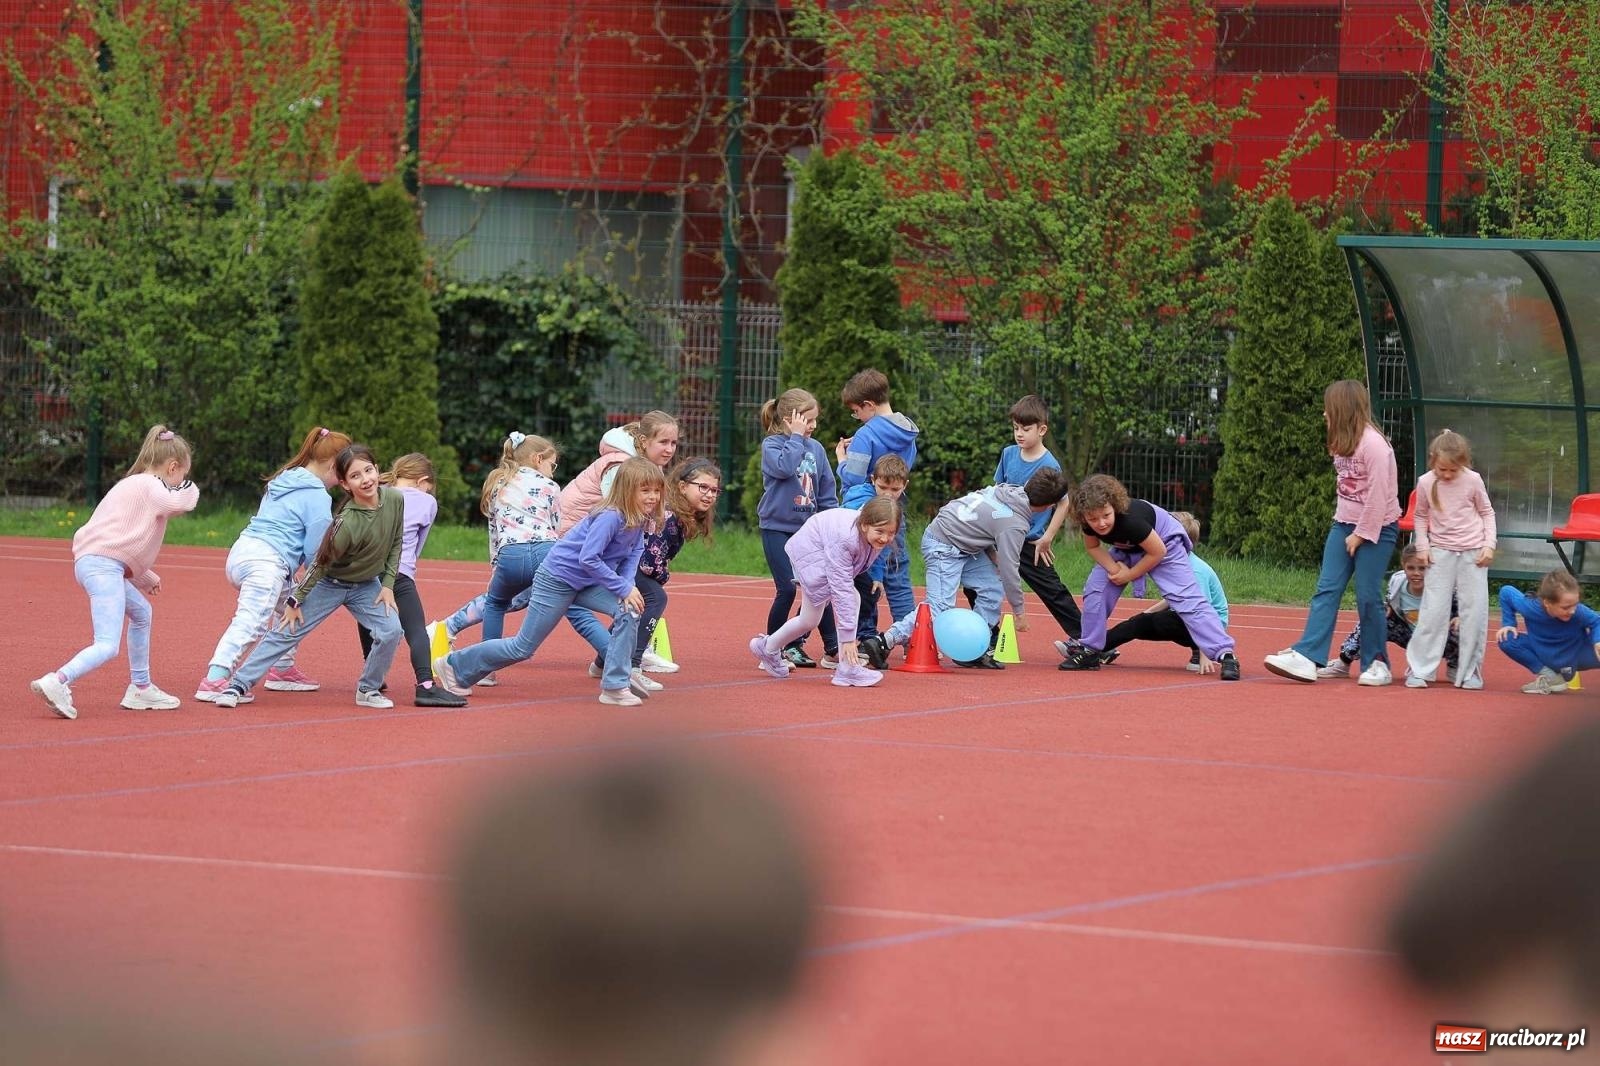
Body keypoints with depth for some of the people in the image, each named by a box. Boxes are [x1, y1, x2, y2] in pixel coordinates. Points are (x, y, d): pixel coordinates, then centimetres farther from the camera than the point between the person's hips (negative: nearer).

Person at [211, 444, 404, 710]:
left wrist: (388, 584, -4)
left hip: (366, 585, 4)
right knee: (286, 631, -7)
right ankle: (238, 685, -2)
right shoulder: (347, 523, -33)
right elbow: (320, 563, -21)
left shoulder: (395, 500, -18)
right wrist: (296, 601, -13)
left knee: (391, 631, -13)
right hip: (329, 584, -4)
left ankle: (368, 690, 7)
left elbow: (395, 544, 0)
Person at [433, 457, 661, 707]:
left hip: (586, 583, 8)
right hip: (557, 580, -8)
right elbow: (588, 558, -32)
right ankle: (455, 666, 20)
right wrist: (624, 588, -27)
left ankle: (615, 687, -9)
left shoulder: (639, 518, -4)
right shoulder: (611, 517, -29)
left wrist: (628, 583, -12)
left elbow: (635, 551, 7)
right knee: (523, 647, 1)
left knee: (629, 611, -16)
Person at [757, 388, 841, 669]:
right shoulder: (771, 445, -5)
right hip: (777, 528, -4)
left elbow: (827, 494, 11)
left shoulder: (816, 449, 7)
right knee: (787, 589, -11)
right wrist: (796, 436, -17)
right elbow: (784, 467, -28)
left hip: (808, 529, 4)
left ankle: (833, 650, 5)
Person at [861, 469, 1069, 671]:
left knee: (992, 588, 9)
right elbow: (1008, 569, -17)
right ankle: (882, 644, -24)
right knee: (939, 610, -16)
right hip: (943, 547, -10)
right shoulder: (1015, 524, -21)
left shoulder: (1008, 489, 2)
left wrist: (992, 554, 12)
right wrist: (1019, 611, -6)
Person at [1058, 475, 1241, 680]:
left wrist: (1129, 575, -18)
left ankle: (1225, 653, -24)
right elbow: (1093, 546, -3)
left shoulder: (1130, 519, -41)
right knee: (1095, 588, -3)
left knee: (1187, 599, -19)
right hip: (1126, 550, 7)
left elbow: (1157, 551, -28)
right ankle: (1089, 650, 11)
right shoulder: (1090, 523, -24)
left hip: (1164, 544, -6)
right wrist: (1114, 568, -20)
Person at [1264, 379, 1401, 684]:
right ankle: (1306, 656, -10)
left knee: (1368, 596, -4)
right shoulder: (1343, 442, 8)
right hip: (1345, 525, 8)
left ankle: (1376, 663, 9)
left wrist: (1362, 534, -14)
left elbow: (1378, 495, -18)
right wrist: (1346, 528, 4)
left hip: (1376, 529, -8)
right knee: (1326, 590, -3)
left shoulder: (1373, 444, -18)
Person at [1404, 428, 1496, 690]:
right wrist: (1422, 546, -1)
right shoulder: (1425, 483, -5)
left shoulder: (1473, 481, -6)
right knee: (1433, 611, -5)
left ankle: (1469, 673, 8)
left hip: (1473, 553, 0)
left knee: (1474, 612, 0)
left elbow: (1487, 512, 6)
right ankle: (1418, 670, 0)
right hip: (1440, 553, 0)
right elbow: (1421, 516, 10)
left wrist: (1489, 544, -3)